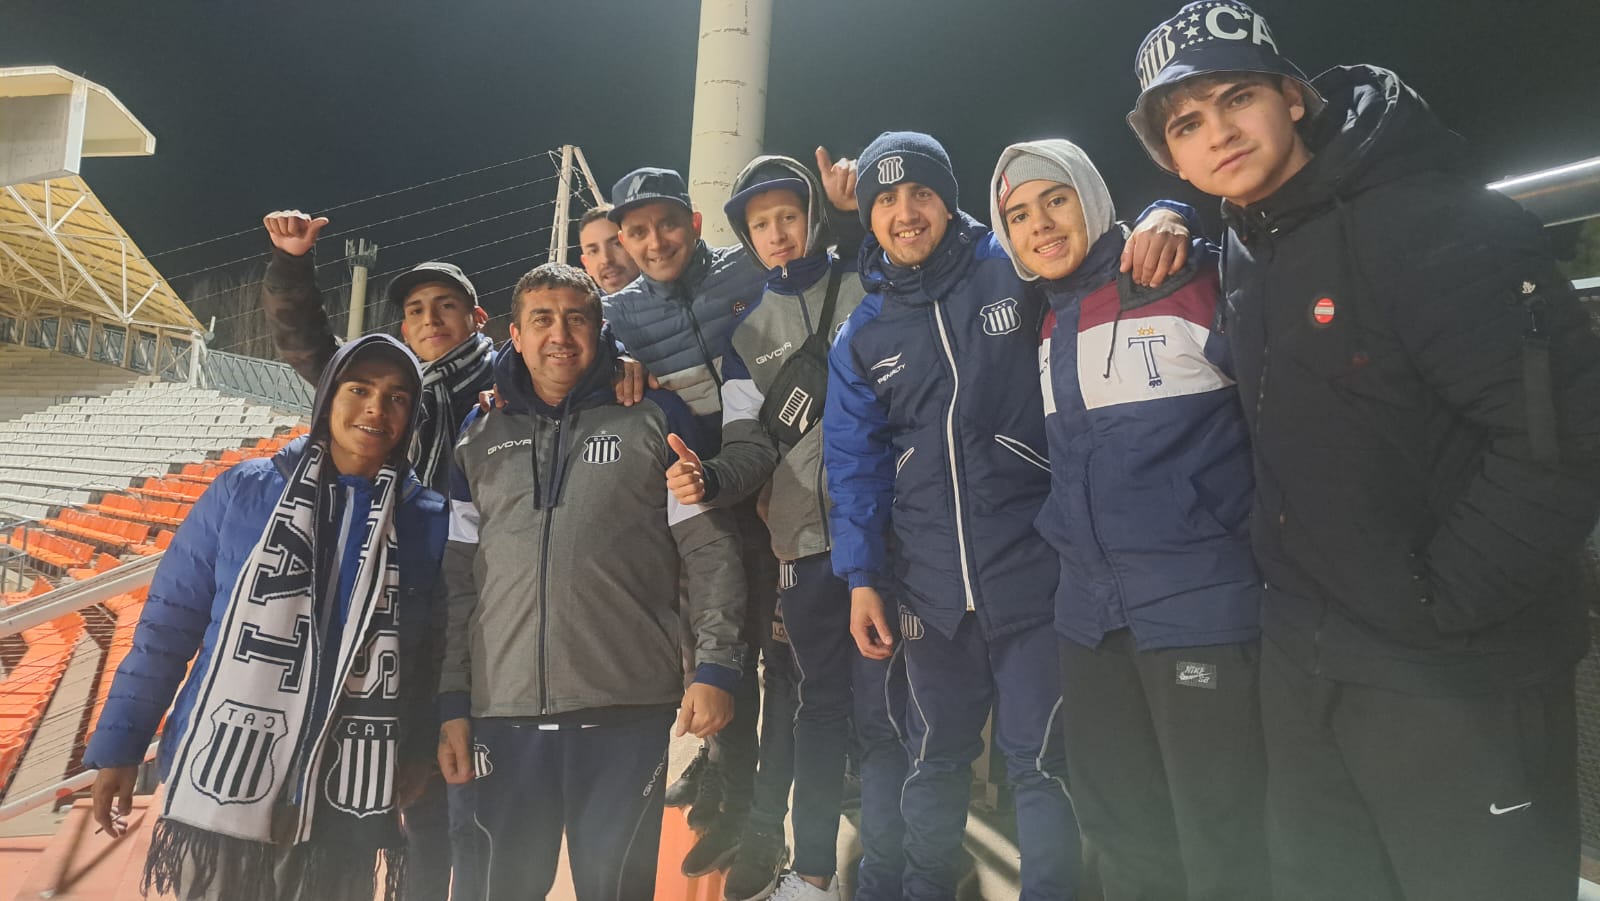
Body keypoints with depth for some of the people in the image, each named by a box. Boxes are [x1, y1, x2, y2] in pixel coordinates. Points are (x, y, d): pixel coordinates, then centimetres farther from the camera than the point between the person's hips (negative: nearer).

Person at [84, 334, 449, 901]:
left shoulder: (427, 519, 0)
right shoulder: (242, 491, -3)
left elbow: (430, 656, 6)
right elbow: (169, 622, 1)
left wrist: (418, 749, -2)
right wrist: (118, 744, 1)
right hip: (223, 790, -1)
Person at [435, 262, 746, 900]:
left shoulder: (655, 420, 5)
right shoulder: (479, 440, 13)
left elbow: (709, 552, 1)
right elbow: (457, 581, 12)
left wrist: (715, 666, -7)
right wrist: (452, 703, 7)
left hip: (628, 710, -2)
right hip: (504, 714, 3)